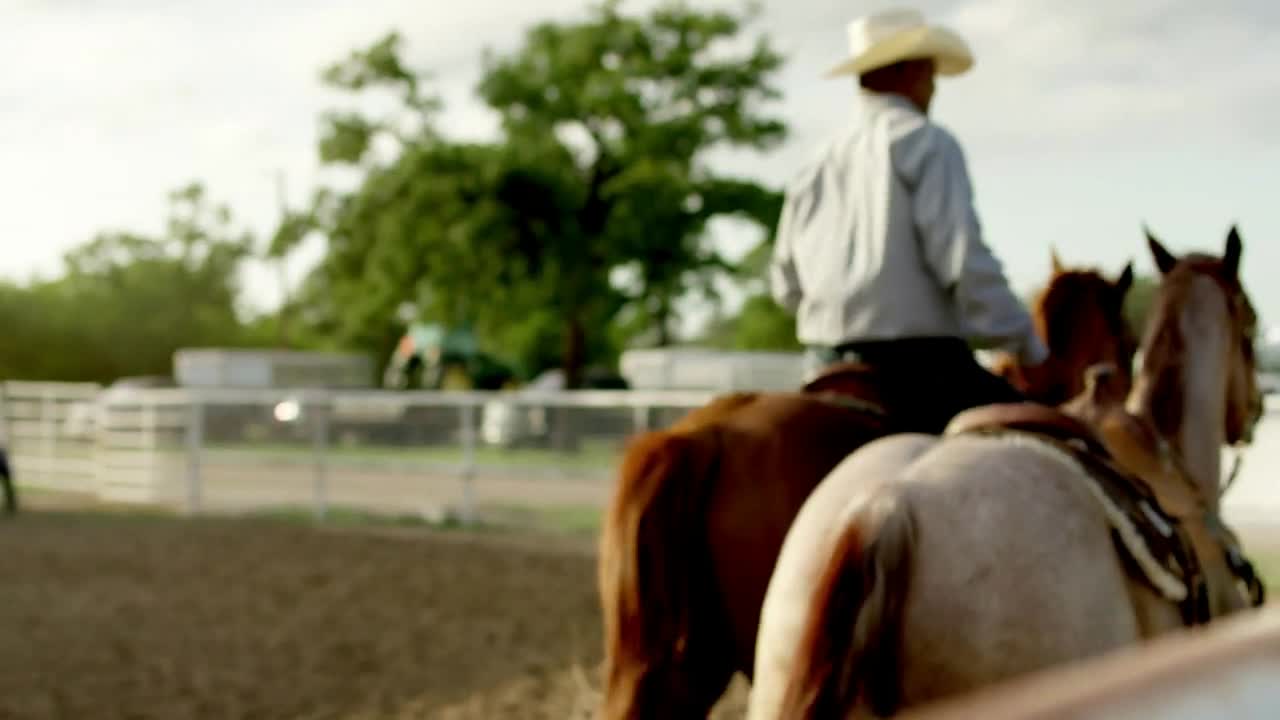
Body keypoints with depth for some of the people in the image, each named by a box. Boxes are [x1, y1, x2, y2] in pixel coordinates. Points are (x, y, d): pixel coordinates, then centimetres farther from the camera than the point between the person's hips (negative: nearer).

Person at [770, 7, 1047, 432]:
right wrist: (1027, 345, -7)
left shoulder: (814, 170, 15)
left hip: (826, 371, 7)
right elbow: (966, 261, -16)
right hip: (921, 364, -7)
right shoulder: (927, 143, -6)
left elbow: (786, 286, 19)